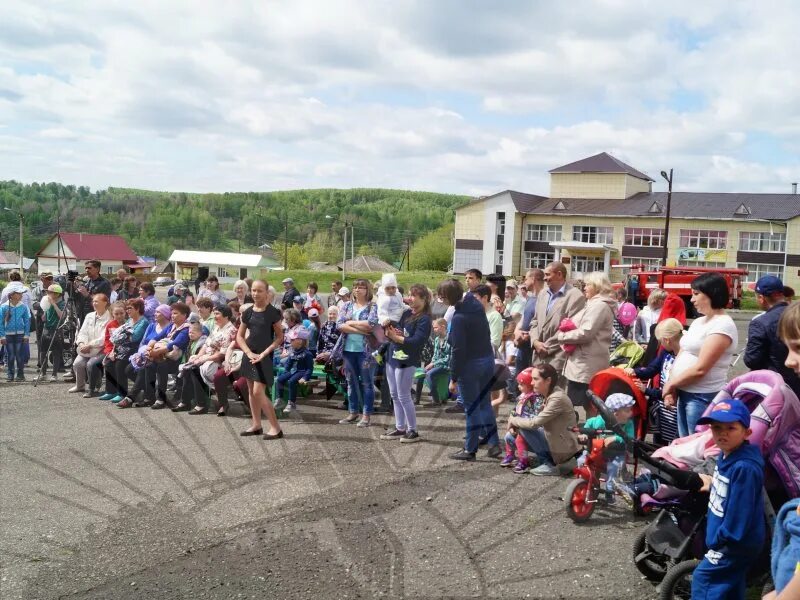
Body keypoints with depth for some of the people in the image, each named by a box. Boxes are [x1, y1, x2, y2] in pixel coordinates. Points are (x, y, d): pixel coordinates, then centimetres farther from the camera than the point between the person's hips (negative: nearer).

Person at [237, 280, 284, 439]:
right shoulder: (248, 312, 4)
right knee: (251, 391, 10)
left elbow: (280, 337, -7)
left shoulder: (272, 312, -9)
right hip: (250, 355, 6)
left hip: (264, 356, -6)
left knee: (258, 392, -11)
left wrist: (264, 353, -14)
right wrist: (249, 353, -6)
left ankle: (276, 427, -3)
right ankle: (256, 425, 21)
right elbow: (239, 336, 9)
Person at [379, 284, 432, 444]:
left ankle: (413, 431, 8)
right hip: (393, 357, 8)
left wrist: (396, 337, -17)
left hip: (407, 361, -8)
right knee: (394, 395, 12)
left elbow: (416, 341, -19)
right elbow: (393, 331, 11)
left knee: (403, 396, -4)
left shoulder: (424, 319, -10)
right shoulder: (406, 313, 13)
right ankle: (400, 428, 22)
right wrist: (389, 331, -11)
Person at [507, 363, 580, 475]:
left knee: (524, 428, -15)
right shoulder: (550, 394, 6)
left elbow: (534, 423, -24)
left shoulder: (557, 398, -23)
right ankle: (558, 462, 12)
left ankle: (549, 465, -3)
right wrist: (516, 421, -7)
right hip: (557, 439, 9)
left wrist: (513, 420, -8)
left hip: (564, 447, -9)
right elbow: (539, 420, 8)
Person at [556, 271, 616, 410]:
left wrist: (562, 336, -10)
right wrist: (567, 329, 3)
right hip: (585, 363, 11)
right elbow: (579, 326, 24)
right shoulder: (594, 304, 20)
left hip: (587, 365, -11)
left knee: (589, 405, -5)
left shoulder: (599, 305, -14)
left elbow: (585, 333, -22)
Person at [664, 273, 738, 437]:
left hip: (703, 398, -8)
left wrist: (670, 384, -8)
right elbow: (681, 356, 12)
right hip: (684, 394, 8)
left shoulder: (723, 325, -14)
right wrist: (671, 389, -1)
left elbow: (700, 369, -20)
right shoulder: (697, 322, 14)